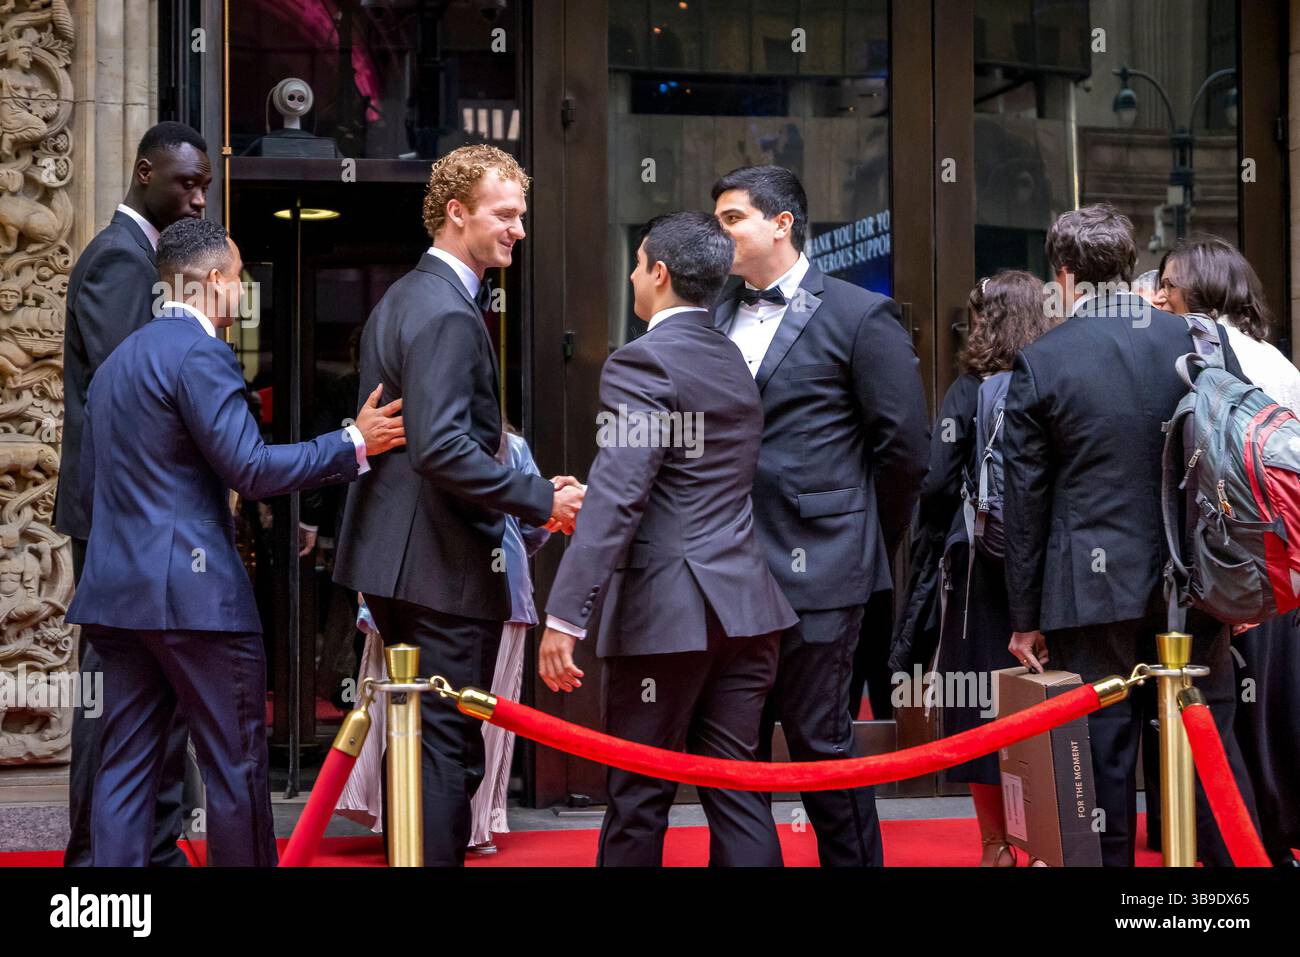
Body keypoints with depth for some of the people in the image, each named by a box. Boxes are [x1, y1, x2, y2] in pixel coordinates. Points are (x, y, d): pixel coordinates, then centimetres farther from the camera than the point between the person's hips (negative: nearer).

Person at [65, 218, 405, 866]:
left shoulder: (117, 360, 17)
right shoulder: (200, 354, -11)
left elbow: (91, 479, 22)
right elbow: (252, 470, -17)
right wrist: (354, 443, -10)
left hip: (118, 591, 9)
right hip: (194, 592, -9)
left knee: (125, 765, 8)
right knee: (236, 766, 1)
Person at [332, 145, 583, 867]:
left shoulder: (402, 298, 15)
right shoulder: (448, 312, -18)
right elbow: (442, 448, -27)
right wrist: (541, 499, -21)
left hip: (393, 558, 11)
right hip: (444, 565, -11)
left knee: (425, 744, 18)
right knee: (450, 752, -5)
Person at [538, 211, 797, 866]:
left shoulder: (642, 363, -12)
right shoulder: (736, 362, 14)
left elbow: (616, 496, -20)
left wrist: (565, 616, -22)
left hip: (667, 613, -7)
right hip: (744, 606, 8)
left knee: (638, 802, 3)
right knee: (736, 790, 9)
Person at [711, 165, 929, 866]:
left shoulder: (860, 316, -4)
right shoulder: (716, 314, 13)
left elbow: (904, 445, -4)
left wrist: (865, 539, 3)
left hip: (814, 570, -6)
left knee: (819, 739, -1)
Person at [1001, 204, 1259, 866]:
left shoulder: (1041, 363, -6)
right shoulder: (1204, 342, 1)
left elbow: (1024, 501, -3)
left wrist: (1025, 616, 4)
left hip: (1094, 589, -2)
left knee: (1104, 752, 4)